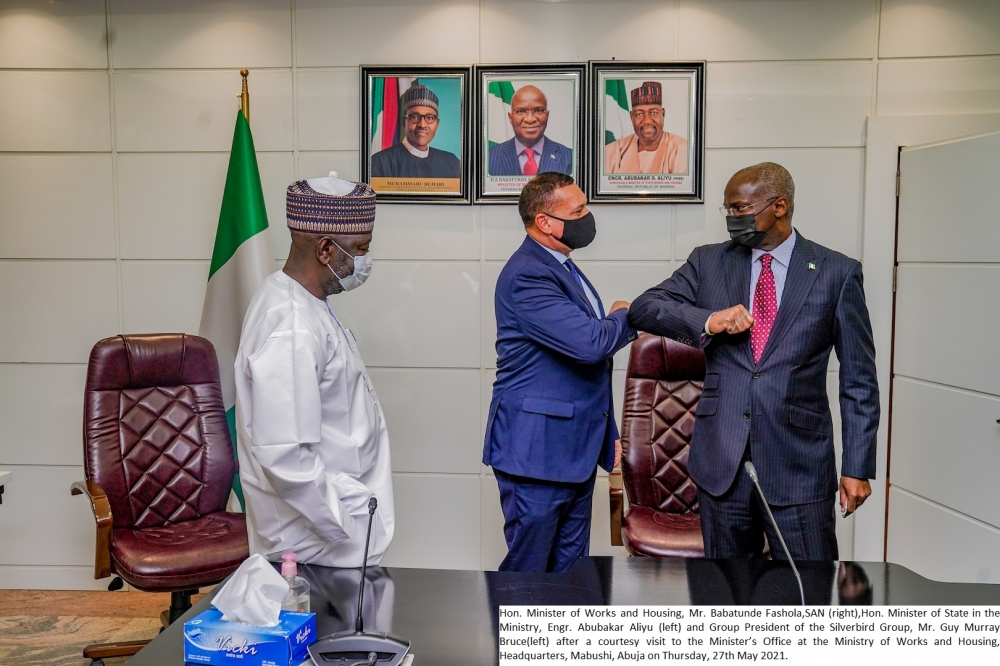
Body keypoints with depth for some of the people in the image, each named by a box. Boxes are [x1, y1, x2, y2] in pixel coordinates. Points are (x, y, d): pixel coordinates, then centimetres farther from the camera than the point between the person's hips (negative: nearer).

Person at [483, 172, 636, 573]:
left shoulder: (562, 267, 14)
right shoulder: (526, 275, -17)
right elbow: (589, 343, -27)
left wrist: (608, 433, 22)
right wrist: (623, 317, -4)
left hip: (576, 449, 9)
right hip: (536, 449, -9)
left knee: (571, 573, 15)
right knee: (527, 572, 2)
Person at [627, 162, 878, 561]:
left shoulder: (837, 273, 0)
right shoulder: (708, 262, 7)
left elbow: (859, 380, 1)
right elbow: (642, 310, -1)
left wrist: (857, 467, -2)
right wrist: (707, 321, -18)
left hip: (799, 464, -2)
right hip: (722, 462, 2)